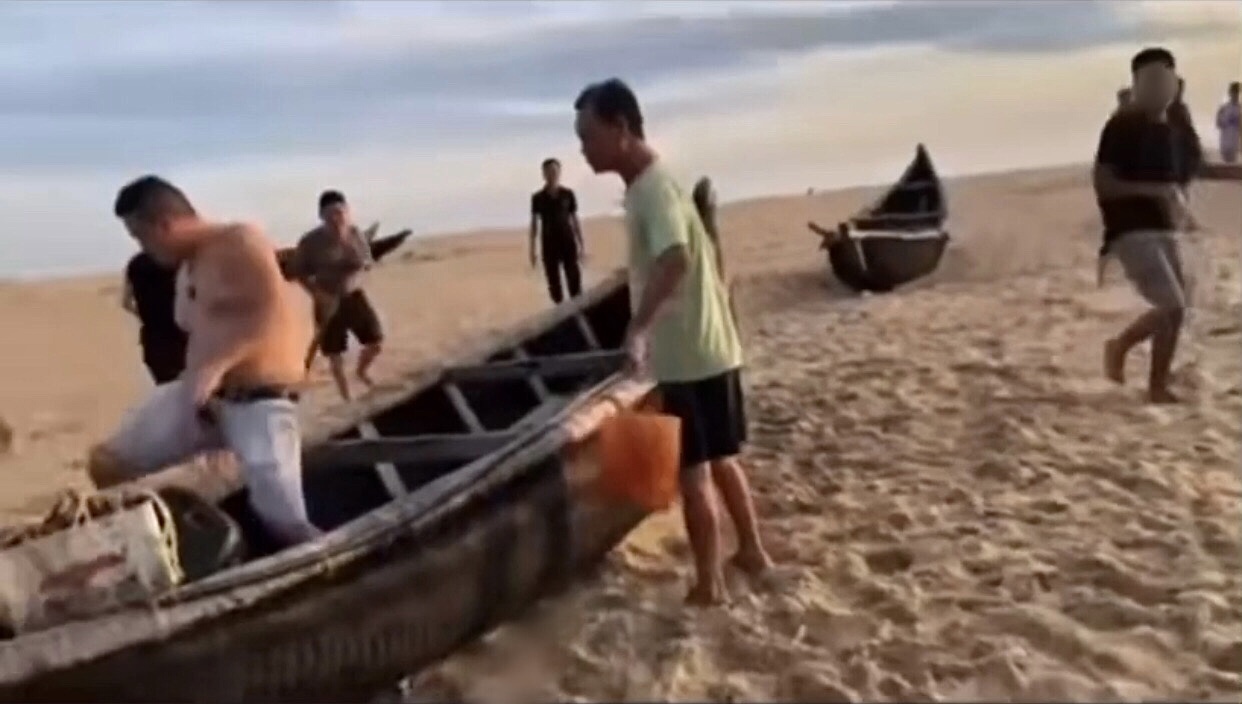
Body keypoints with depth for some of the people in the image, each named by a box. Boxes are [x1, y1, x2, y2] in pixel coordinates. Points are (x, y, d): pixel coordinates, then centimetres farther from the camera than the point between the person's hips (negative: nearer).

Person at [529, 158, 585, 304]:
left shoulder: (568, 194, 3)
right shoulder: (538, 198, 1)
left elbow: (575, 220, 7)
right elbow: (534, 224, 4)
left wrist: (582, 245, 5)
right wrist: (533, 250, 0)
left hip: (568, 242, 0)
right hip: (549, 244, 0)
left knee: (574, 281, -5)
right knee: (554, 283, 3)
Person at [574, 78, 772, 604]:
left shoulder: (654, 189, -20)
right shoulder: (648, 185, 11)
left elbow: (675, 259, -39)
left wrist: (637, 328, -46)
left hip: (689, 356, -10)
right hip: (705, 348, 10)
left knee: (693, 474, 2)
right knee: (720, 460, 21)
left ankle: (709, 585, 13)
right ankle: (752, 551, 34)